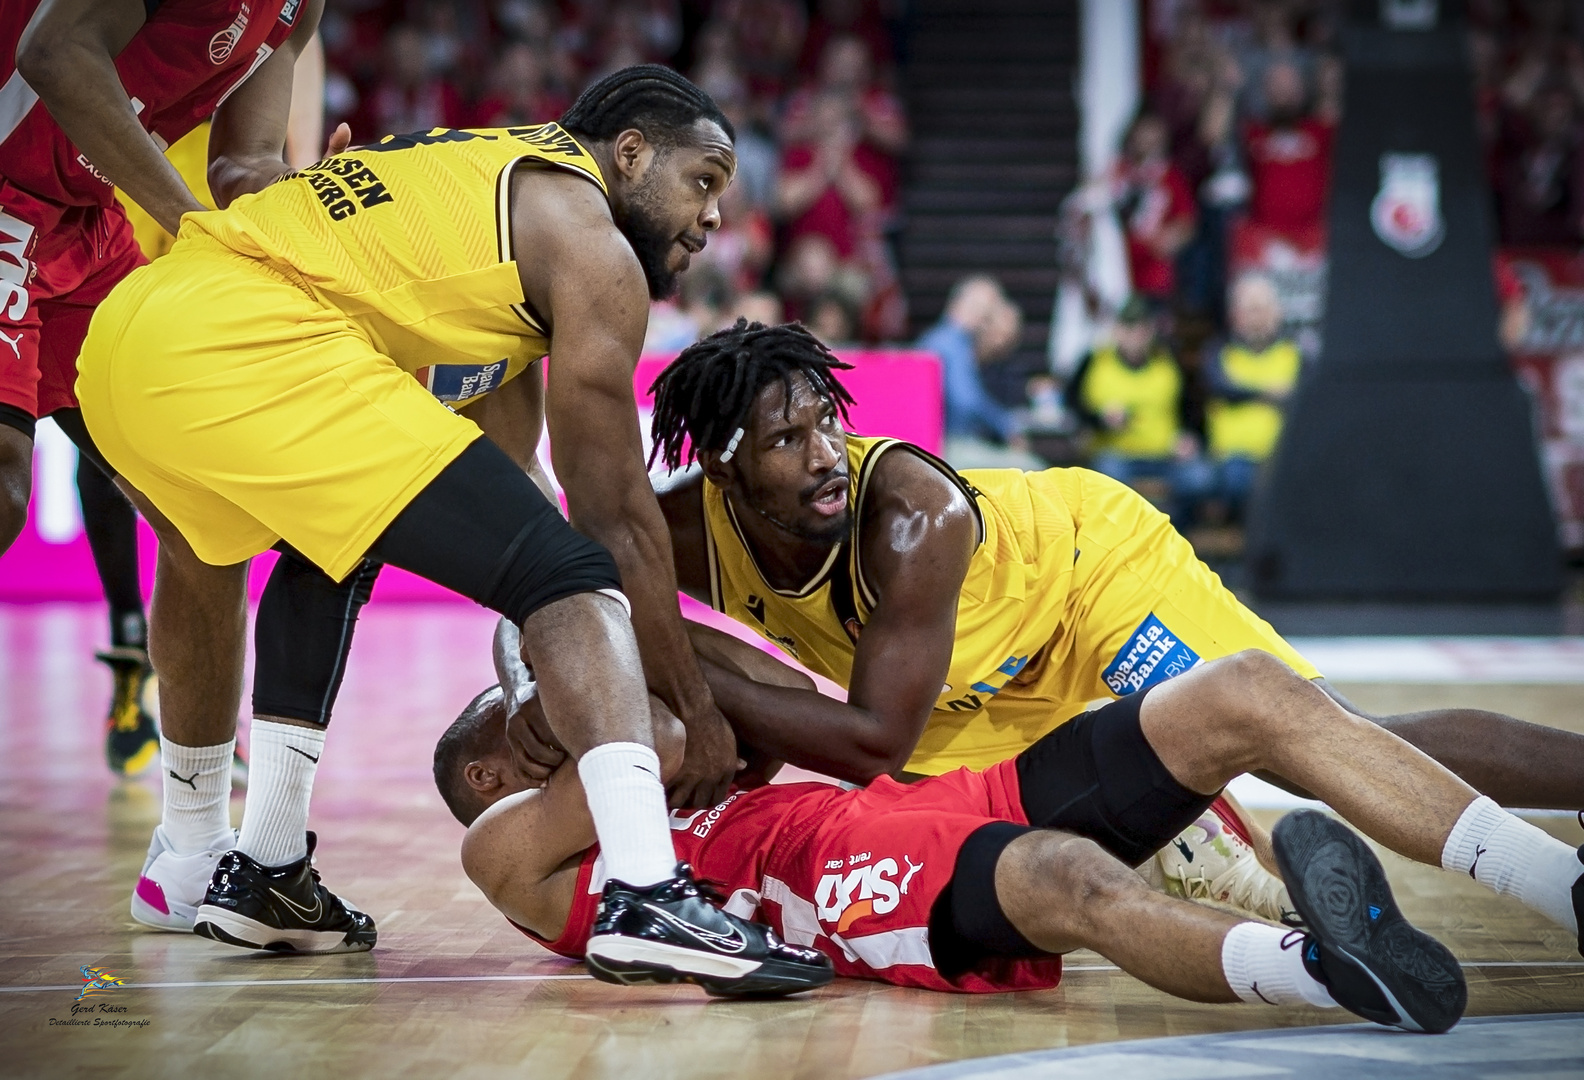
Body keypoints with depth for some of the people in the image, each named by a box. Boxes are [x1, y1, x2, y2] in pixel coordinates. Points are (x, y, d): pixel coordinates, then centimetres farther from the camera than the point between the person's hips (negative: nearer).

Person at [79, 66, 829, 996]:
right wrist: (698, 709, 16)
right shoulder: (590, 246, 7)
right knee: (569, 574, -8)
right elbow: (616, 514, 7)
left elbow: (505, 454, 36)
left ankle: (259, 872, 38)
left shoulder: (495, 174, 32)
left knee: (331, 536, 36)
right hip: (243, 351, -10)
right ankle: (652, 896, -23)